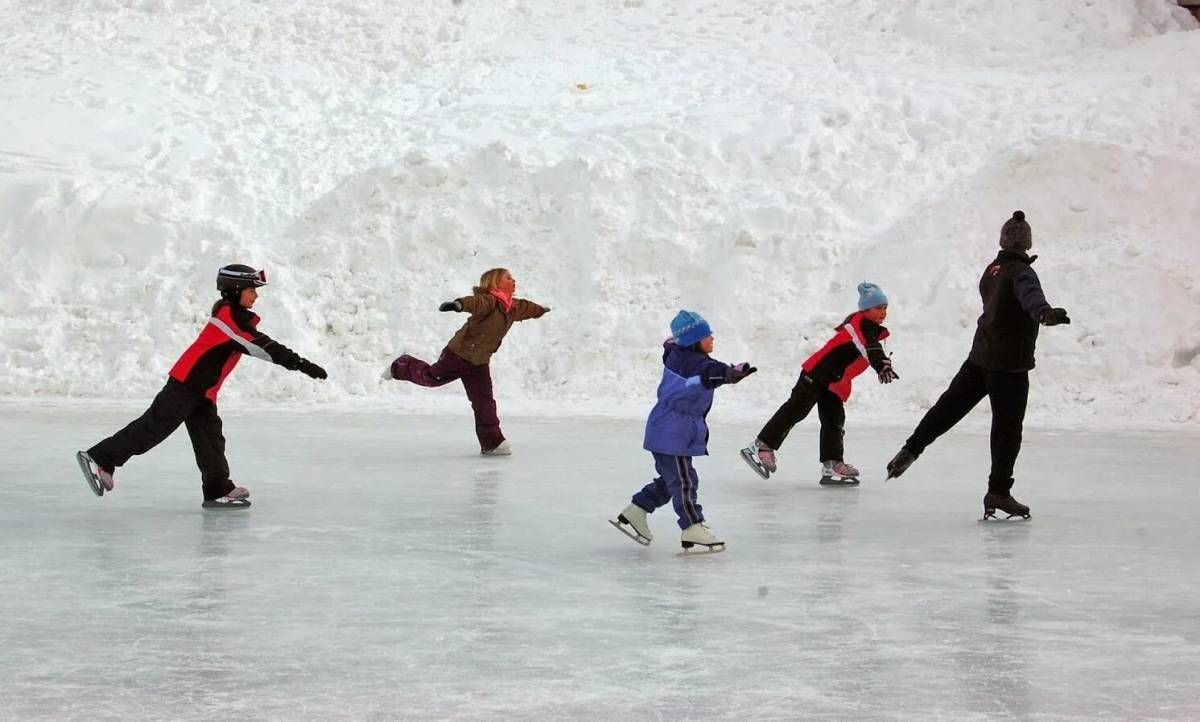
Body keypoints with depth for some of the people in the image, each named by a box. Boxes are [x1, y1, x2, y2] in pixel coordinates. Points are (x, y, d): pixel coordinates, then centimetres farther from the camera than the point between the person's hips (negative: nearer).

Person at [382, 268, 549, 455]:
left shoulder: (514, 307, 7)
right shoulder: (488, 300, -23)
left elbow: (526, 308, 32)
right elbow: (475, 302, -46)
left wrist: (541, 310, 52)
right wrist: (459, 304, -68)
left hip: (479, 363, 7)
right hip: (459, 353, -7)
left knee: (484, 401, 2)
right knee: (432, 377, 9)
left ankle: (492, 442, 4)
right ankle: (402, 366, 38)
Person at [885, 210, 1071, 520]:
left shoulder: (992, 270, 7)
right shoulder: (1021, 273, -18)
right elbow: (1030, 295, -42)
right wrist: (1045, 312, -64)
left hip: (980, 355, 7)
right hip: (1009, 365, -7)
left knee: (950, 405, 18)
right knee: (1007, 427, 1)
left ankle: (910, 451, 20)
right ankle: (998, 492, 4)